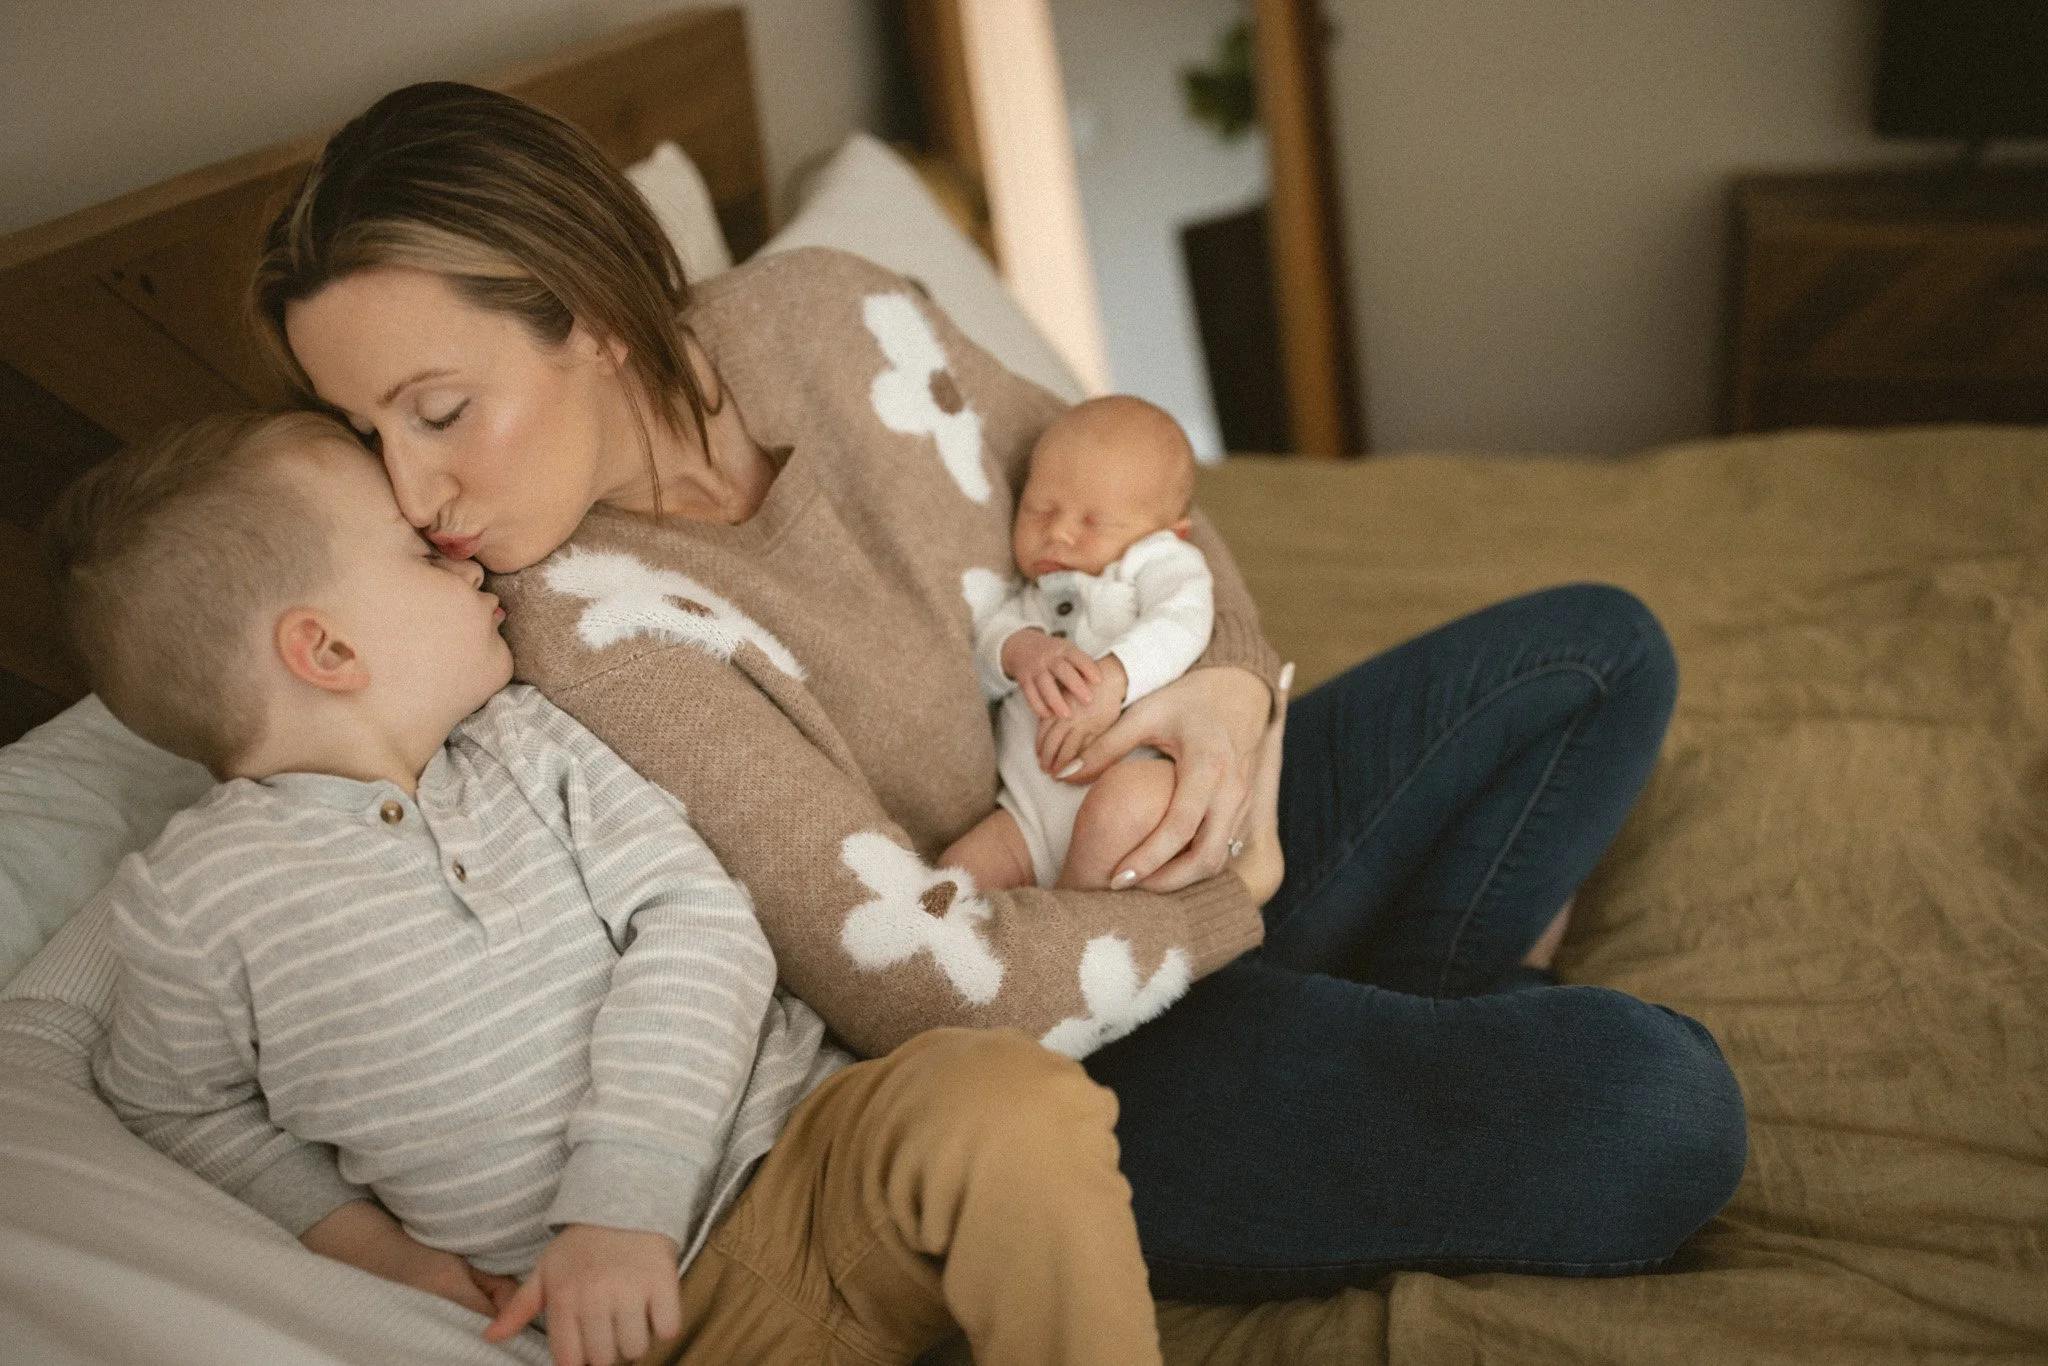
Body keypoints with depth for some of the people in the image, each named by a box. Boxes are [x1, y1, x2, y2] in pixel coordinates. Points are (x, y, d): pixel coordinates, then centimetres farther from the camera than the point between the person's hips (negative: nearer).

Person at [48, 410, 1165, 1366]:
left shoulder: (527, 741, 7)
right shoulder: (195, 895, 1)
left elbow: (695, 929, -2)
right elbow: (178, 1105, 15)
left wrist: (622, 1198, -14)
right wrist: (364, 1243, 0)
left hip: (806, 1147, 3)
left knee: (1007, 1096, -27)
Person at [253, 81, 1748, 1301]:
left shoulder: (824, 317, -10)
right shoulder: (588, 634, -26)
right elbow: (937, 985, -27)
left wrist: (1229, 680, -13)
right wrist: (1227, 906, -13)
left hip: (1137, 838, 7)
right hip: (1041, 1083, -7)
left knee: (1598, 651, 12)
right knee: (1654, 1109, -20)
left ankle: (1379, 1035, 9)